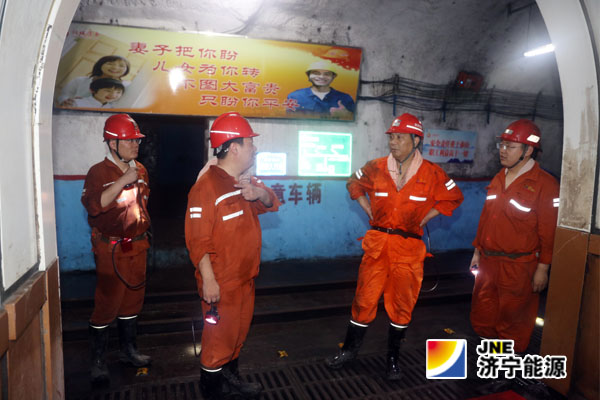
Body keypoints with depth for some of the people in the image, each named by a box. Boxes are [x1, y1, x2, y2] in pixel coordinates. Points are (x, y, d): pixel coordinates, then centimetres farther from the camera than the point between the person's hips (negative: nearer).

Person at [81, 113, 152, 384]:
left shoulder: (140, 170, 8)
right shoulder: (99, 172, -11)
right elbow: (93, 205, -29)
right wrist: (122, 181, -33)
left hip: (137, 246, 6)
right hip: (111, 248, -6)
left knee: (133, 300, 15)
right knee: (107, 304, 0)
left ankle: (128, 350, 31)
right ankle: (97, 360, 18)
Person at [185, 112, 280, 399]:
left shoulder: (245, 181, 8)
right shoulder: (206, 186, -20)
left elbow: (271, 204, 11)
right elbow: (198, 240, -22)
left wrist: (259, 193, -11)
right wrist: (208, 281, -23)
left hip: (245, 278, 9)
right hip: (221, 283, -9)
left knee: (239, 333, 22)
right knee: (219, 338, 6)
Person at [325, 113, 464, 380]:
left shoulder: (432, 174, -4)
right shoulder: (376, 168, -1)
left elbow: (454, 197, 10)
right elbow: (354, 183, 17)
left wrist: (425, 218, 2)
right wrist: (368, 209, 7)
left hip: (409, 247, 0)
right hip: (377, 242, 1)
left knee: (402, 304, 10)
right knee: (365, 298, 6)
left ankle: (393, 358, 29)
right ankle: (350, 350, 26)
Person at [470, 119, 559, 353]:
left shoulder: (545, 184, -11)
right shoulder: (498, 179, 11)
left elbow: (548, 231, -12)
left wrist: (542, 268, -12)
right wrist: (477, 250, 16)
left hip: (518, 266, -6)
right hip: (488, 261, 7)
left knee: (512, 319, 8)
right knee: (482, 316, 16)